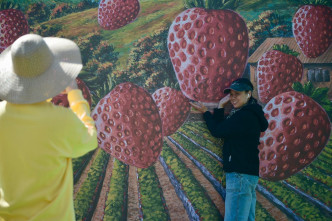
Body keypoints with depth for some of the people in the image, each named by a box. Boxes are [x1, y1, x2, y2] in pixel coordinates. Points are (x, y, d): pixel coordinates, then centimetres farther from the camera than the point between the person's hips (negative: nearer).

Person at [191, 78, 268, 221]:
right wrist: (220, 106, 10)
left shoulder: (245, 116, -15)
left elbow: (217, 131, -9)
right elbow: (220, 128, 17)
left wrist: (205, 112, 5)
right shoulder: (249, 114, 17)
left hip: (241, 175, -11)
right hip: (247, 174, 11)